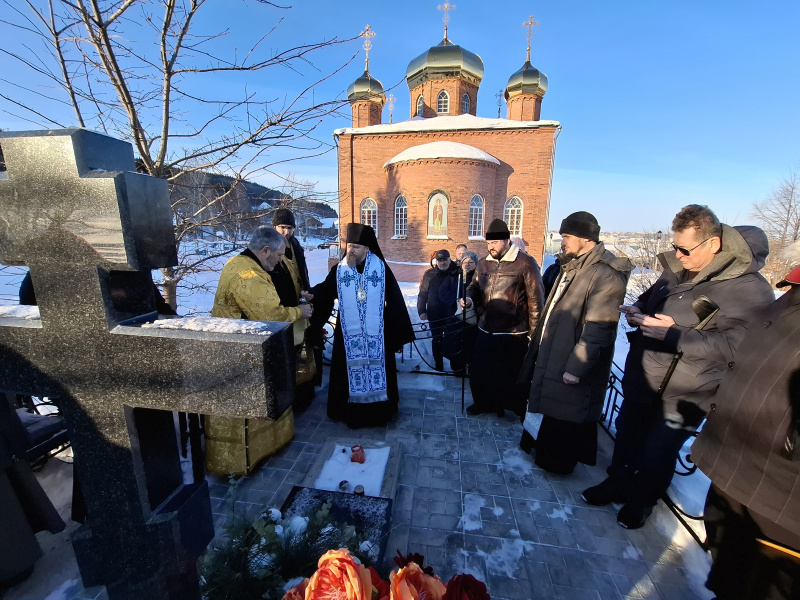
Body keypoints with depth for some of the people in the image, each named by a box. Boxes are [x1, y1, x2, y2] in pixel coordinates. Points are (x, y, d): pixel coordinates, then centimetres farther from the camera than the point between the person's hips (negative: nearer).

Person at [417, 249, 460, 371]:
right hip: (434, 316, 1)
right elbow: (422, 294, 1)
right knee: (437, 340, 12)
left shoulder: (457, 274, -2)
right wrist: (422, 311, -4)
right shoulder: (430, 274, -1)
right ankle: (438, 365, 26)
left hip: (452, 315, 0)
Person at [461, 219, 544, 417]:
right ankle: (483, 402, 41)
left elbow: (535, 300, -11)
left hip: (513, 334, -6)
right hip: (485, 330, 6)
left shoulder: (525, 263, -12)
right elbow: (474, 286, 16)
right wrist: (469, 298, -8)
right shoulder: (484, 263, 7)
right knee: (479, 370, 17)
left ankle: (518, 410, 34)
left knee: (510, 376, 9)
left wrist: (534, 333, -10)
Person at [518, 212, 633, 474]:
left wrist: (576, 368, -23)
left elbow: (598, 330, -25)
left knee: (565, 417, 10)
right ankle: (542, 447, 44)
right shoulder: (572, 266, 10)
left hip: (570, 367, -9)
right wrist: (537, 348, 17)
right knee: (550, 407, 24)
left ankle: (559, 462, 32)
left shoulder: (605, 275, -22)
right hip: (550, 356, 9)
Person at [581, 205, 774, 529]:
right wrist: (637, 310, -5)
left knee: (658, 453, 14)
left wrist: (673, 333, -29)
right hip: (640, 378, 6)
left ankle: (641, 501, 41)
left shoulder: (749, 289, -18)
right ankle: (617, 483, 46)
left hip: (681, 395, -5)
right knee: (627, 435, 21)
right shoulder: (676, 268, 1)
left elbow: (734, 346, -25)